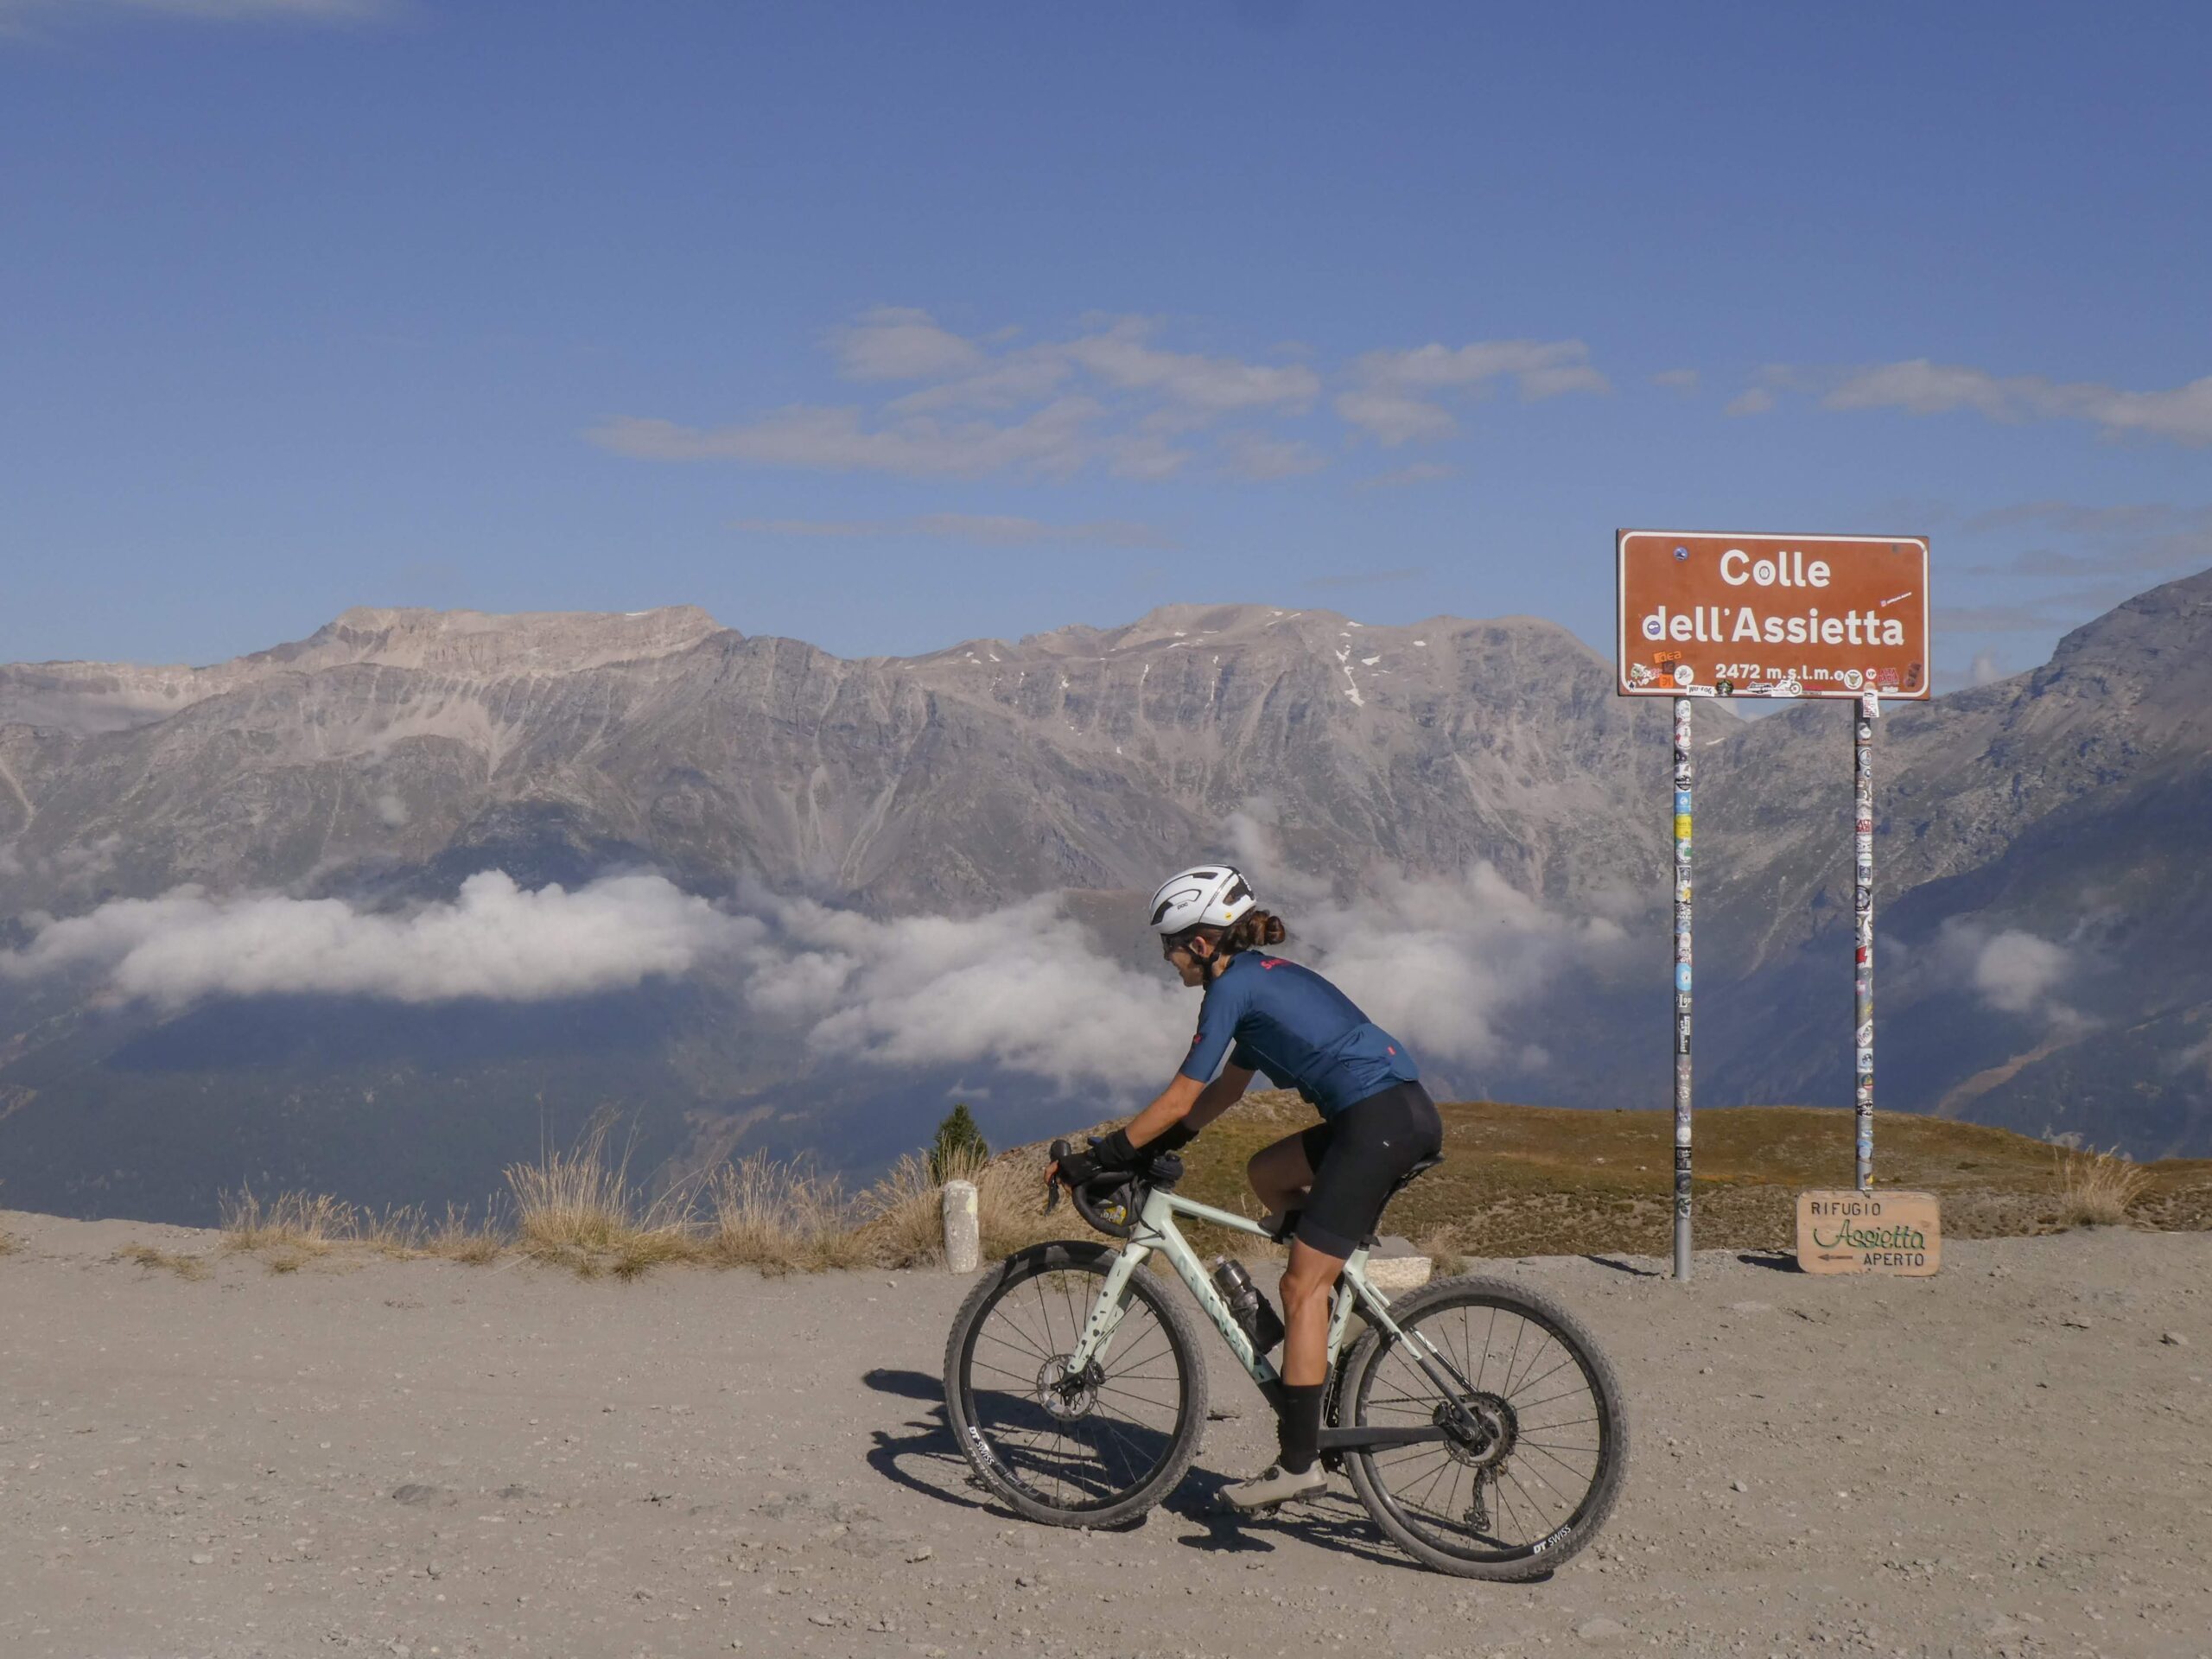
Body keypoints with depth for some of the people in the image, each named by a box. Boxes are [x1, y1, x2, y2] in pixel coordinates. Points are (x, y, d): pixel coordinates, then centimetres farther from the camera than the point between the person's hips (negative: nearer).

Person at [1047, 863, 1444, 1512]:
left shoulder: (1234, 985, -4)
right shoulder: (1267, 975, 23)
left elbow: (1180, 1101, -5)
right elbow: (1222, 1093, 29)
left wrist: (1098, 1158, 1)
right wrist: (1146, 1149, 27)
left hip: (1378, 1121, -10)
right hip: (1408, 1111, 10)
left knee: (1301, 1288, -5)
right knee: (1268, 1173, 25)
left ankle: (1299, 1462, -5)